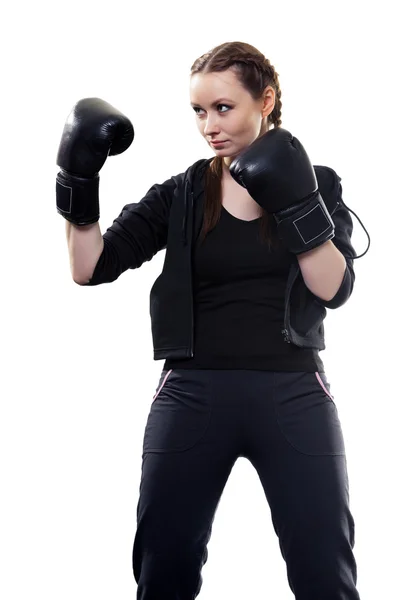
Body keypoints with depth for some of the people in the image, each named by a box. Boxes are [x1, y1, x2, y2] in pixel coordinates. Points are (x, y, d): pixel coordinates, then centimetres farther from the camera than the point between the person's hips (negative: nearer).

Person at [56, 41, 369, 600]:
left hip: (293, 396, 0)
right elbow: (90, 268, -2)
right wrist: (78, 182, -14)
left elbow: (335, 289, -7)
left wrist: (298, 207, -18)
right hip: (194, 396, 1)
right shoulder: (180, 195, 5)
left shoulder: (316, 184, 5)